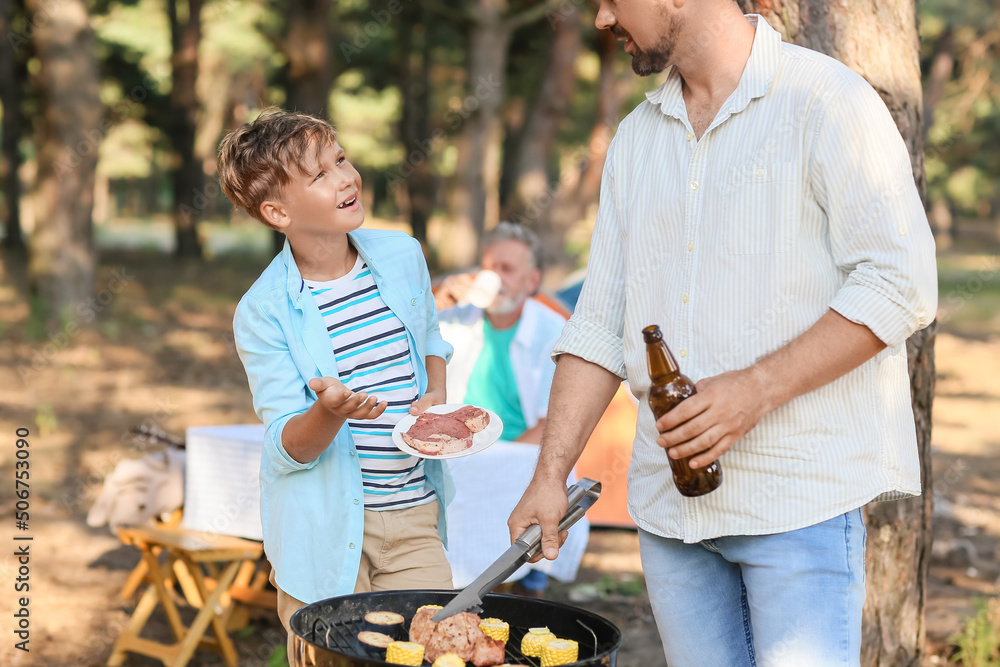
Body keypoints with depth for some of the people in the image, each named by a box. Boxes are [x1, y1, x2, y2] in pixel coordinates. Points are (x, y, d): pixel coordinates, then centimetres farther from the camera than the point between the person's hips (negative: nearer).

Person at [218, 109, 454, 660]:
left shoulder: (401, 256, 1)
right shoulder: (262, 314, -12)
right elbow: (289, 449, -12)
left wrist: (437, 396, 2)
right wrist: (329, 412, -33)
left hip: (413, 513, 3)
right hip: (326, 529, -3)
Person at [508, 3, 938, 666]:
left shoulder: (826, 101, -6)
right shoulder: (637, 138, 15)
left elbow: (901, 286, -13)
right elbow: (600, 326, 14)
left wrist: (759, 387, -20)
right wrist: (551, 474, 5)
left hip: (800, 493, -6)